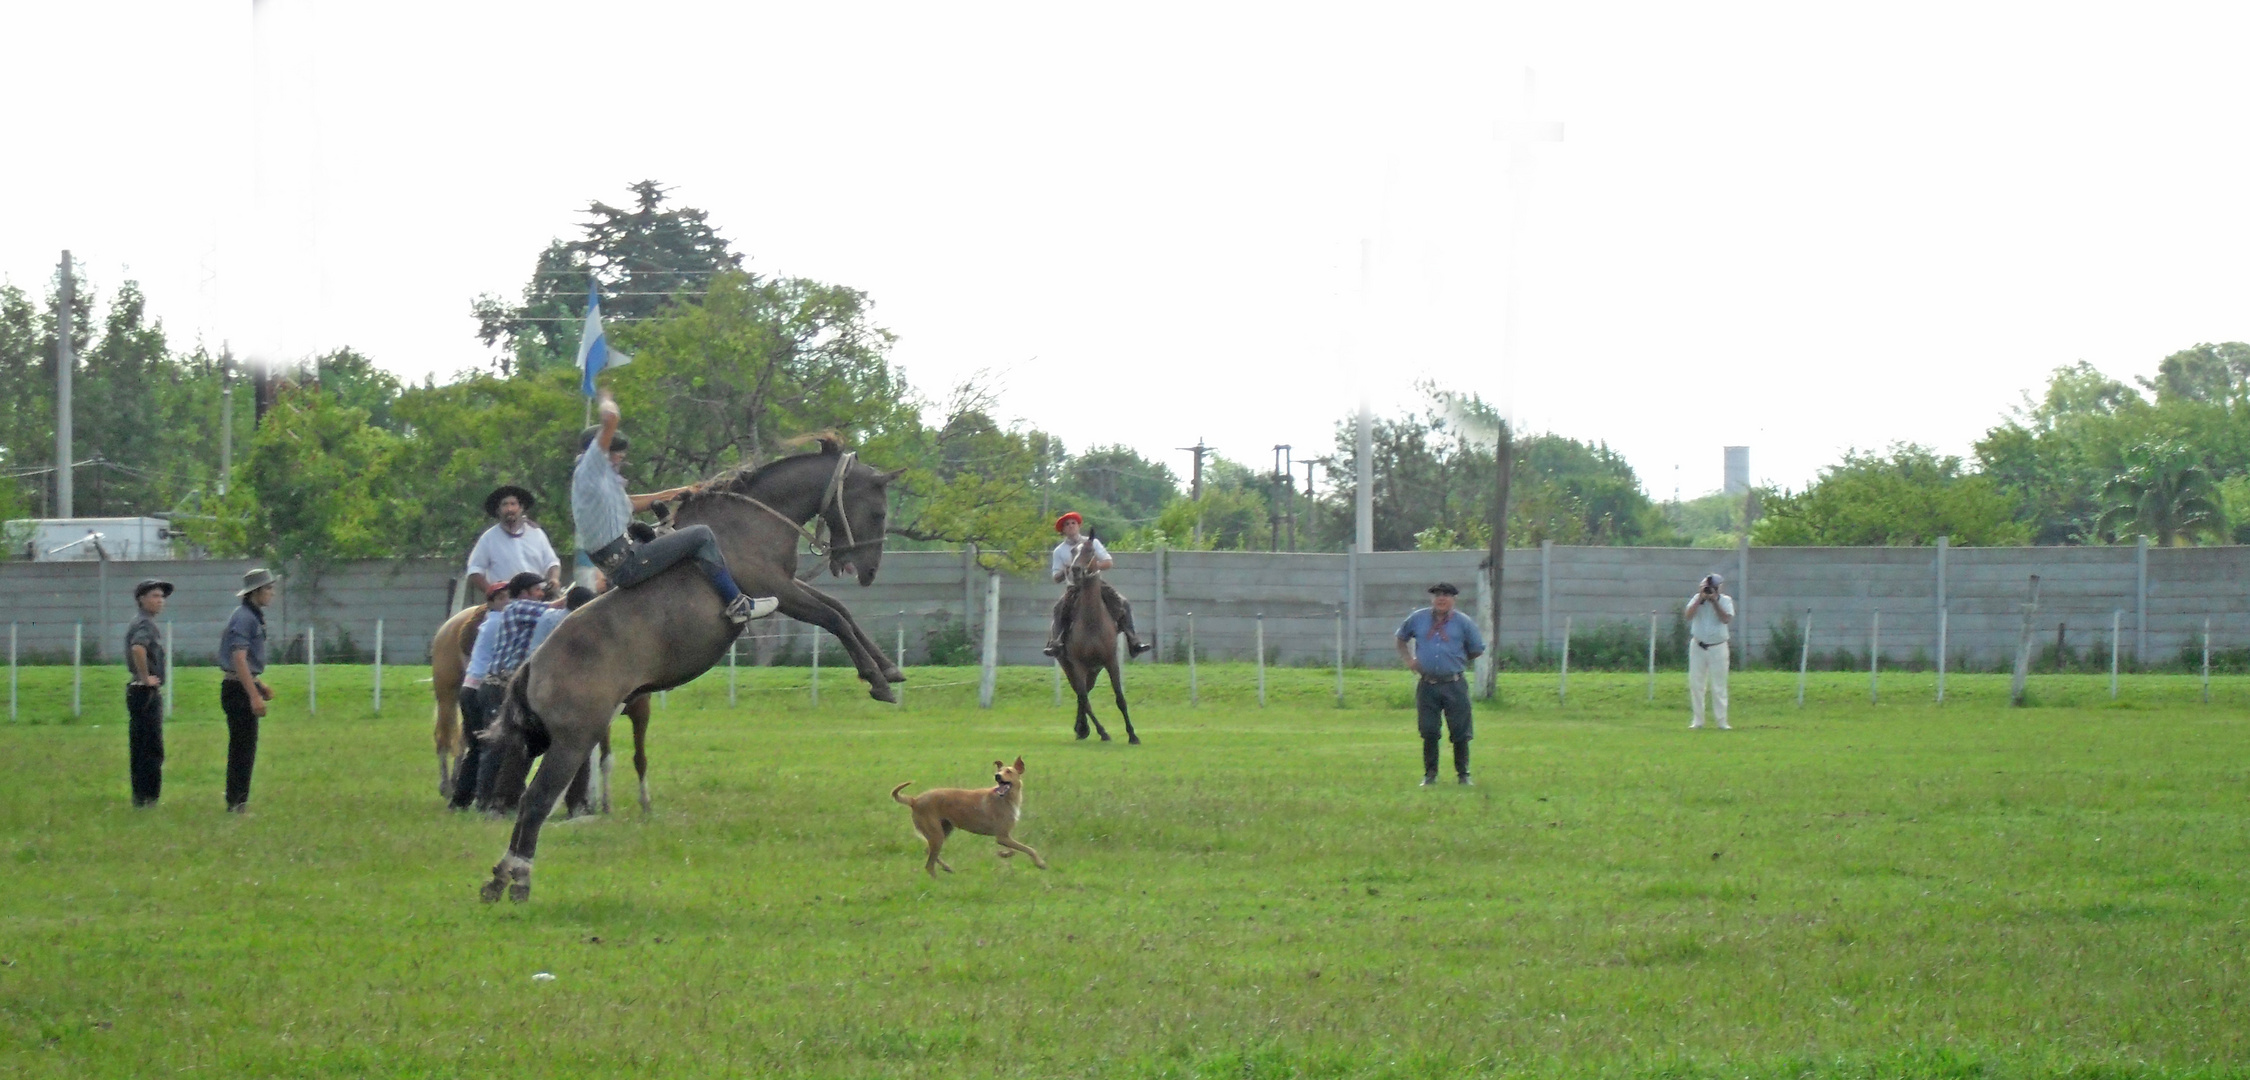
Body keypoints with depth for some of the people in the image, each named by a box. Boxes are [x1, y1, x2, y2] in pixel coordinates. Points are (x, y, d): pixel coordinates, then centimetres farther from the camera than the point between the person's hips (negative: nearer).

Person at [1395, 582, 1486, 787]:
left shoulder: (1462, 622, 3)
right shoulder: (1418, 619, 8)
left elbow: (1477, 650, 12)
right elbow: (1401, 638, 24)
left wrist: (1457, 663, 8)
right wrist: (1408, 659, 9)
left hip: (1455, 685, -1)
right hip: (1427, 685, 1)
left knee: (1460, 733, 0)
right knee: (1428, 732, 1)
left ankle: (1463, 775, 11)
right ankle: (1430, 775, 12)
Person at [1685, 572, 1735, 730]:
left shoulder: (1725, 600, 0)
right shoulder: (1697, 599, 3)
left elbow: (1726, 619, -16)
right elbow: (1689, 615, -12)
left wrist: (1714, 601, -17)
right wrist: (1701, 598, -17)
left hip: (1717, 647, -2)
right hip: (1698, 646, 2)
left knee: (1719, 686, -2)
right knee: (1695, 684, 1)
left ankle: (1721, 721, 2)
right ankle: (1697, 720, 9)